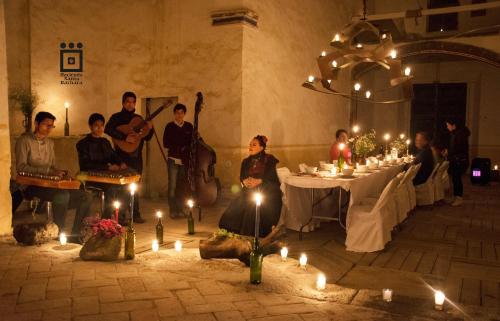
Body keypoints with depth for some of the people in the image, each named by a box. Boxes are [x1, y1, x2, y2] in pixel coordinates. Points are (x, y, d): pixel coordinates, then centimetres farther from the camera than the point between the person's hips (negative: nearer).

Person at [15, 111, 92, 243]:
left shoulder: (50, 143, 20)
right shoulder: (24, 141, -3)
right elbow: (20, 167, -14)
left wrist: (57, 172, 1)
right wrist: (48, 171, -22)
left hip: (50, 185, 7)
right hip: (32, 186, -7)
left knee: (86, 197, -10)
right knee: (63, 195, -36)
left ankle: (76, 236, -5)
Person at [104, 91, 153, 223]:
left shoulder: (138, 118, 14)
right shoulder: (117, 117, -3)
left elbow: (147, 138, 14)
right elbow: (108, 129, -22)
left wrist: (150, 129, -6)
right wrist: (125, 137, -27)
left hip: (136, 157, 6)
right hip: (123, 156, -5)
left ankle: (135, 214, 20)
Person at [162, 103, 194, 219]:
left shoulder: (189, 126, 10)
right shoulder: (169, 126, 3)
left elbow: (192, 142, 8)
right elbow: (166, 144, -3)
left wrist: (186, 150, -10)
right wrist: (179, 148, -10)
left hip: (185, 160, 2)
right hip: (173, 159, -2)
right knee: (173, 186, -2)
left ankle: (180, 210, 11)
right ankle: (173, 211, 4)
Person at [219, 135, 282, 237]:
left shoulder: (269, 159, 4)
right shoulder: (246, 161, 20)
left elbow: (271, 176, -7)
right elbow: (241, 176, 11)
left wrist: (258, 181, -21)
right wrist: (245, 181, -13)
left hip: (267, 191, -5)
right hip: (249, 190, 5)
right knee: (235, 208, -19)